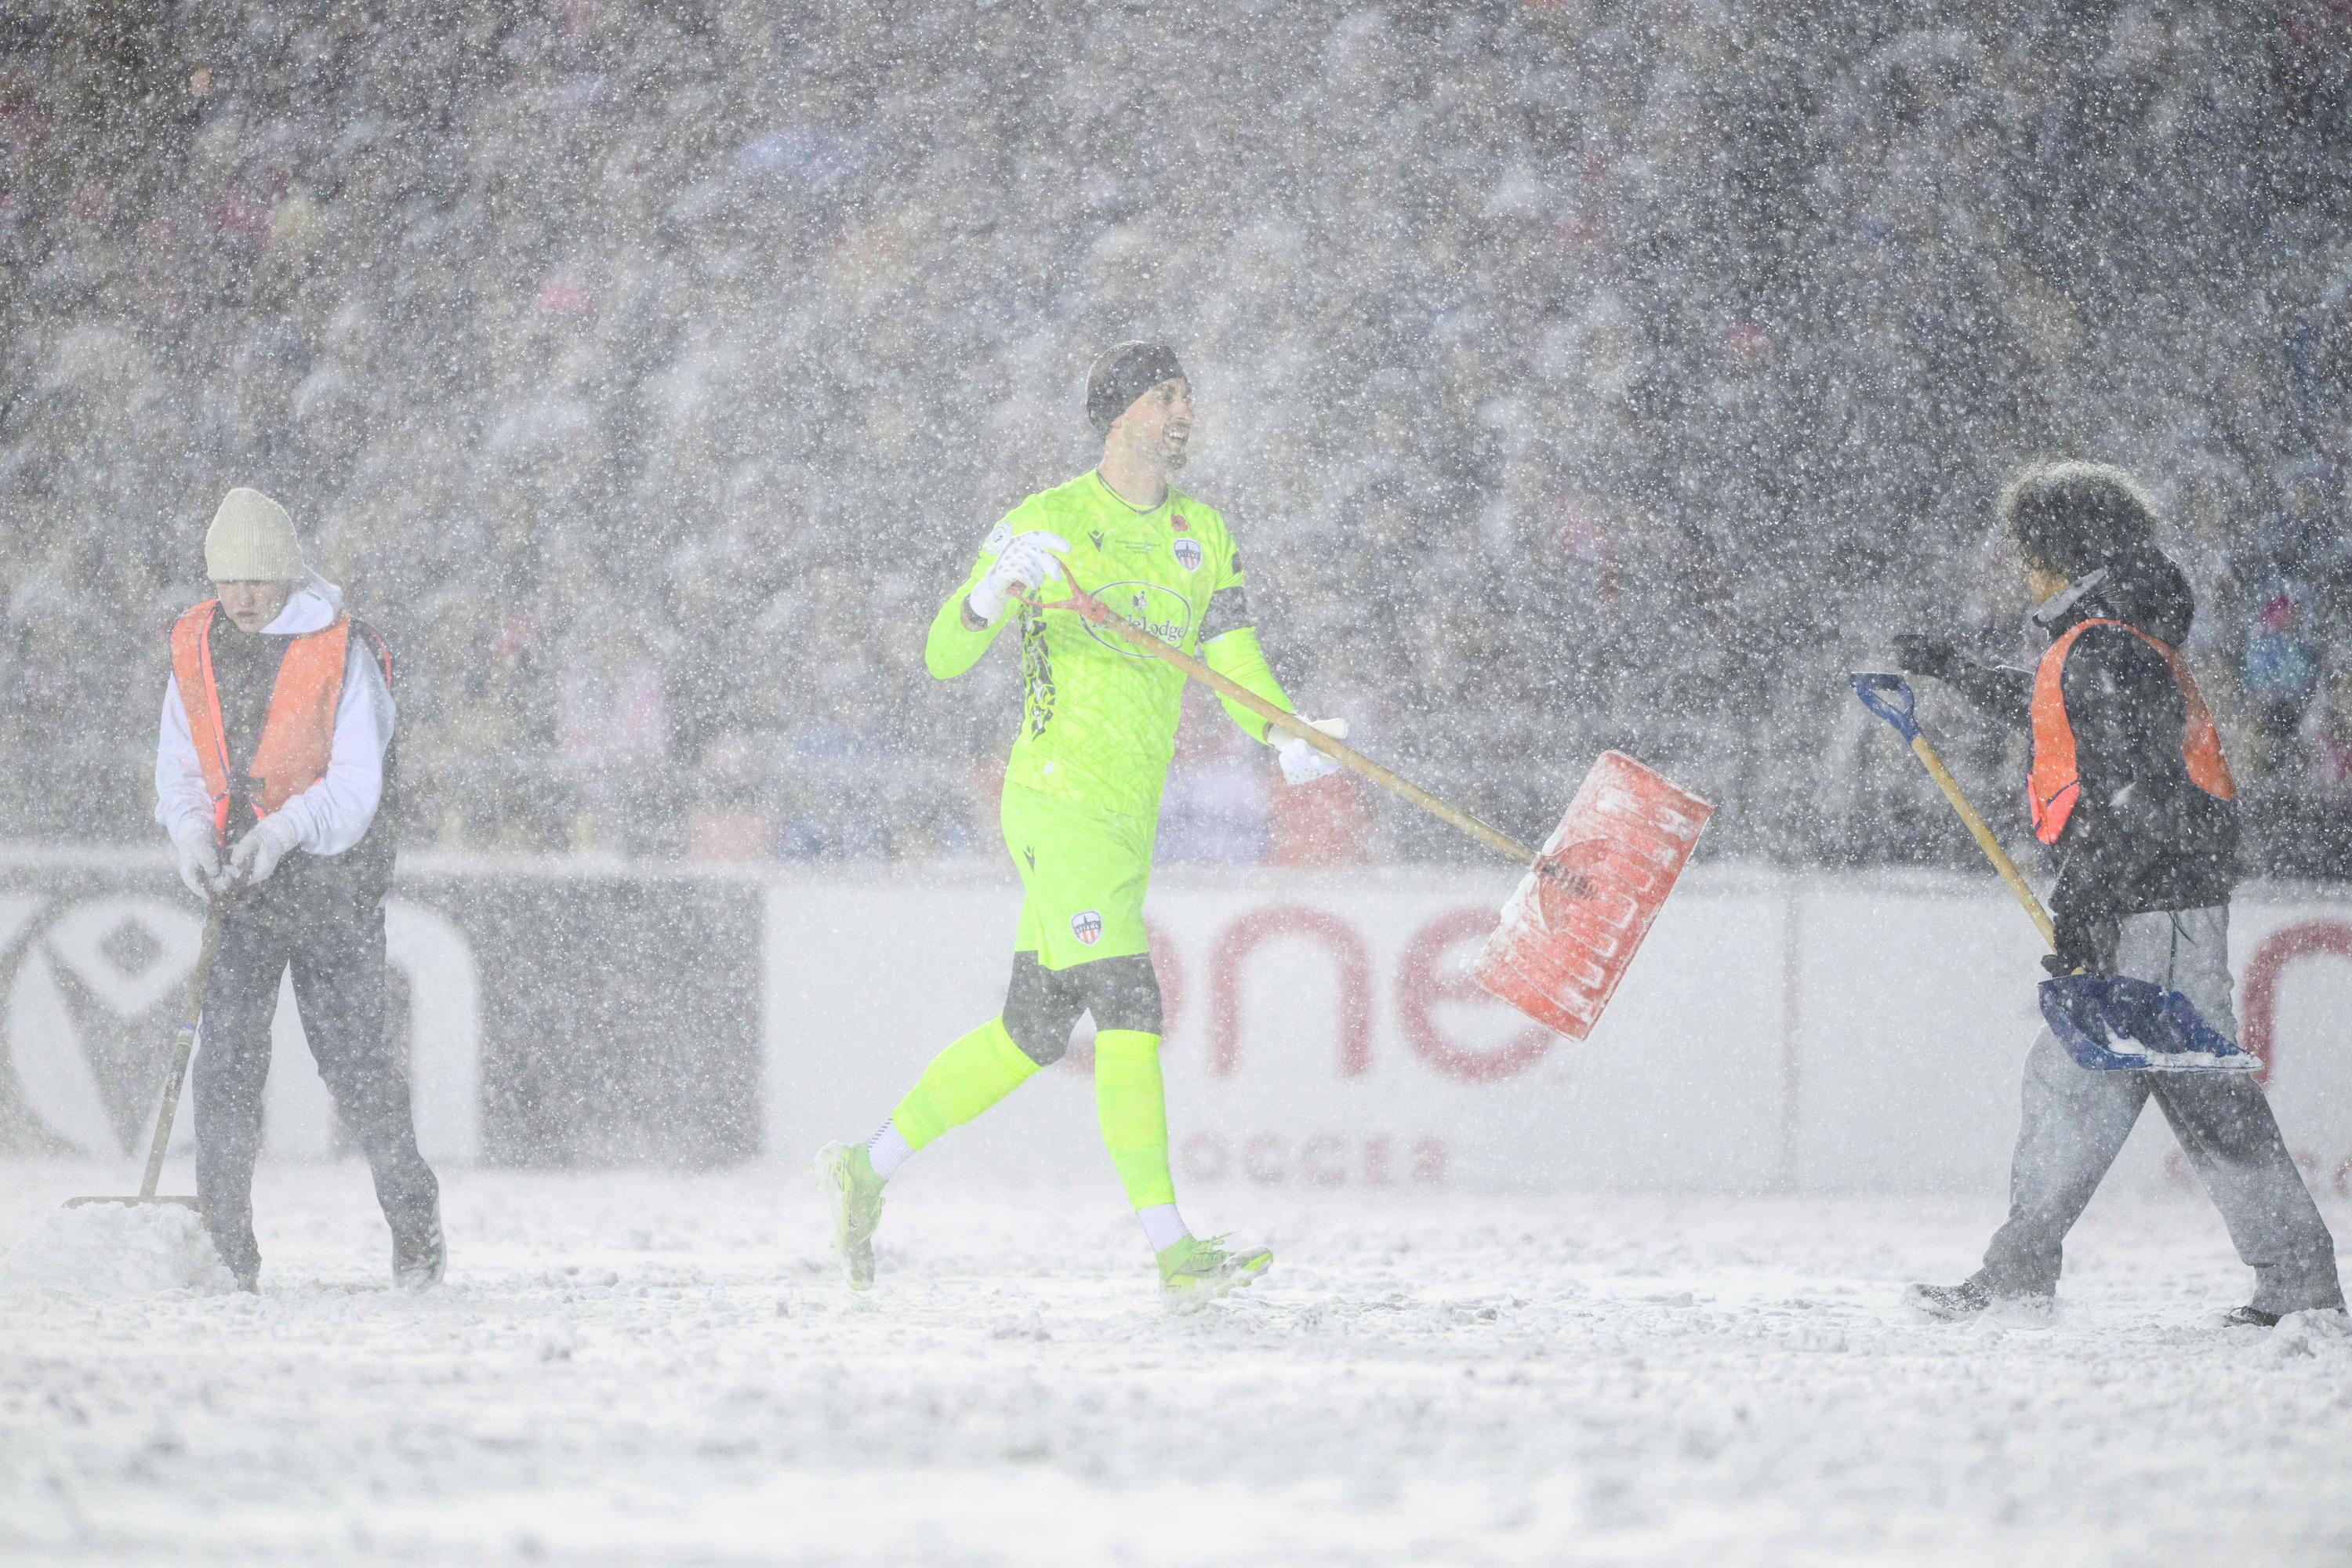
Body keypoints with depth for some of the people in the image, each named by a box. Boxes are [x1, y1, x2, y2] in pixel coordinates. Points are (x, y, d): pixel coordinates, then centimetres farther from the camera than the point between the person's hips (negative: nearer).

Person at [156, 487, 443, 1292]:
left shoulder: (344, 653, -11)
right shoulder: (196, 650, 4)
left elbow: (356, 781, -13)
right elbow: (179, 766, 9)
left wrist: (282, 831, -29)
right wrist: (192, 834, -12)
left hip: (333, 884, -4)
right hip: (237, 891, 4)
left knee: (353, 1058, -2)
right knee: (226, 1060, -3)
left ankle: (414, 1219, 15)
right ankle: (224, 1247, 2)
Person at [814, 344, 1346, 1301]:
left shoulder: (1204, 538, 13)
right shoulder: (1049, 522, -6)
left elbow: (1236, 663, 11)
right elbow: (943, 658, -7)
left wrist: (1283, 738, -10)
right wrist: (995, 591, -27)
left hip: (1127, 821, 8)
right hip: (1059, 796, -8)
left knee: (1033, 1033, 13)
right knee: (1128, 1014, -16)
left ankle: (868, 1169, 27)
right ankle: (1172, 1249, -19)